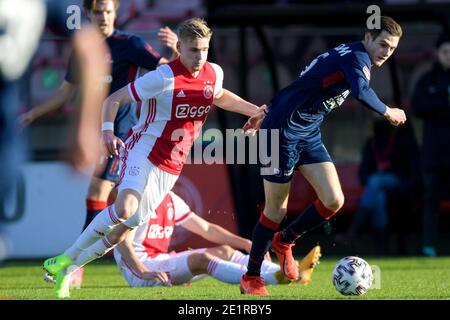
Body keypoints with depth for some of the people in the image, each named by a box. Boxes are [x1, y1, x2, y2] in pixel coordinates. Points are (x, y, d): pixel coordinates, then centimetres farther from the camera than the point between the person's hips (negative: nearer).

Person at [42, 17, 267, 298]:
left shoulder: (214, 74, 2)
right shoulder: (163, 78, -18)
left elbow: (220, 97, 29)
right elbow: (113, 99, -13)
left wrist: (255, 110, 26)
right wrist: (108, 131, -30)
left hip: (171, 167, 6)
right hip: (144, 150, -6)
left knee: (126, 227, 2)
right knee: (125, 208, -31)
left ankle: (68, 270, 18)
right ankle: (66, 258, -15)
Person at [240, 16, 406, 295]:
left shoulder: (346, 56, 12)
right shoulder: (356, 57, -17)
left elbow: (301, 85, 20)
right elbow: (361, 91, -39)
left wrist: (267, 111, 24)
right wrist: (387, 112, -22)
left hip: (309, 135, 9)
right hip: (283, 132, -9)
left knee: (334, 201, -2)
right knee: (277, 211, 0)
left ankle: (284, 241, 22)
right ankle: (251, 278, 15)